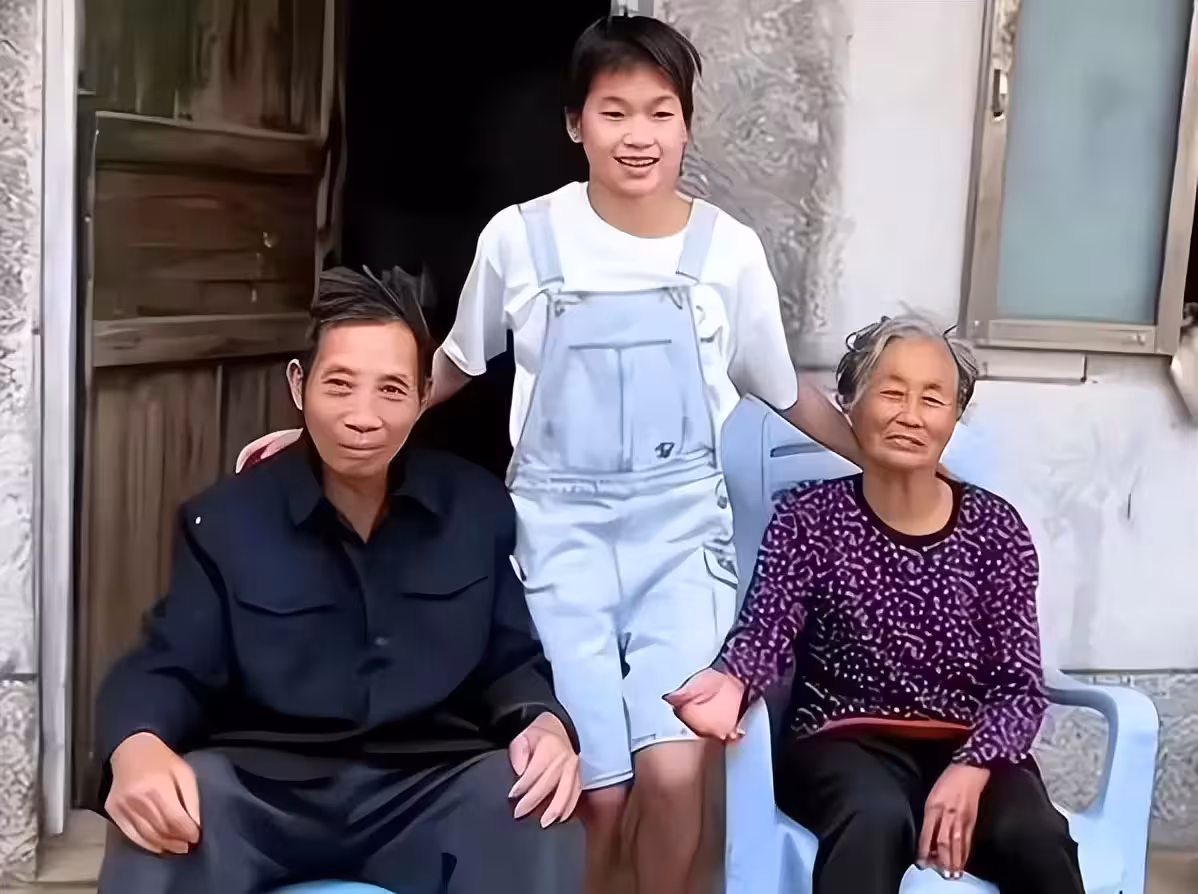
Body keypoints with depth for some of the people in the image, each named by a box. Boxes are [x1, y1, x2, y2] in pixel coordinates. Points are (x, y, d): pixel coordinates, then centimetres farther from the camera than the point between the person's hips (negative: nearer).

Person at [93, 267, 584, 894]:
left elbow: (512, 661, 12)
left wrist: (546, 722, -12)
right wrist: (136, 746, -25)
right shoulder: (226, 519, 2)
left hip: (428, 787, 1)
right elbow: (170, 669, -1)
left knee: (535, 811, -29)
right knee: (157, 819, -32)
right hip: (263, 786, -1)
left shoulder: (479, 509, 6)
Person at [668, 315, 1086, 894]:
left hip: (969, 746, 2)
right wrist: (730, 681, -37)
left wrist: (972, 769, -19)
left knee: (1039, 842, -29)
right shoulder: (809, 517, 1)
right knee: (876, 820, -35)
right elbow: (767, 629, -12)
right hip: (846, 743, -2)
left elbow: (1020, 685, 0)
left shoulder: (995, 528, 3)